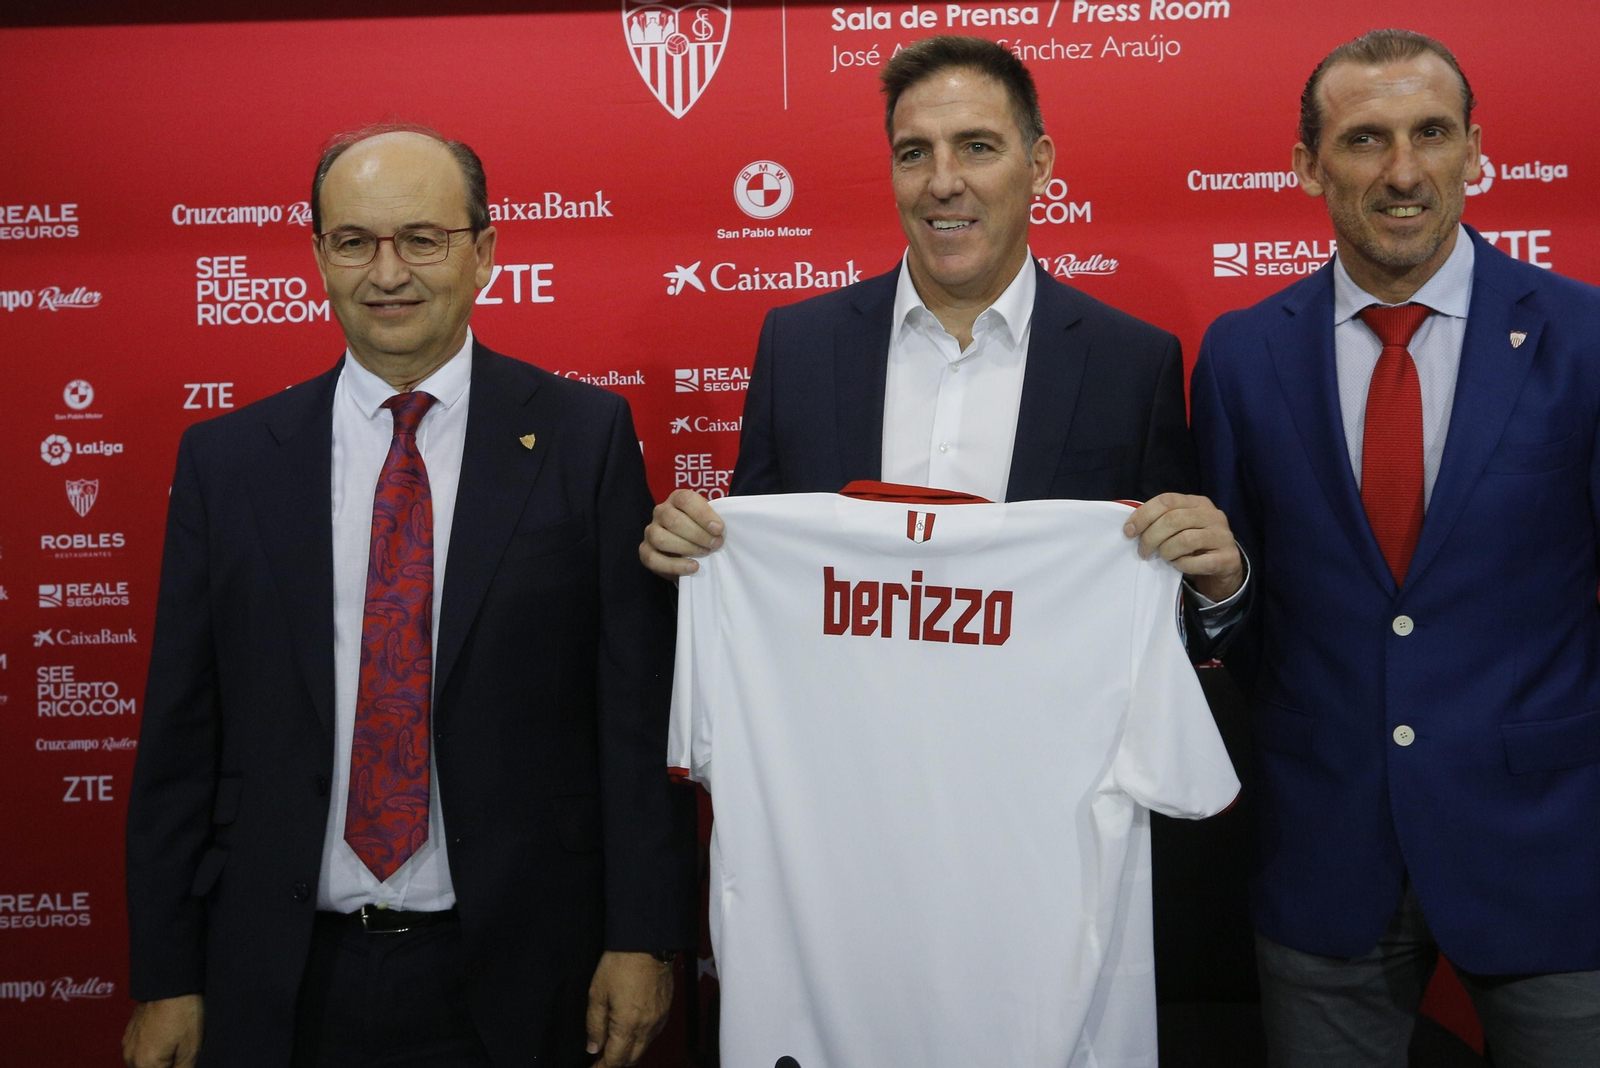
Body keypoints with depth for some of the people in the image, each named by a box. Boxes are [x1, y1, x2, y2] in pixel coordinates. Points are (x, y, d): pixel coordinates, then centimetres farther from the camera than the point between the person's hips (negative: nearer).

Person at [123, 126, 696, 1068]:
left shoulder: (587, 436, -4)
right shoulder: (227, 459, 2)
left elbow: (640, 708, -6)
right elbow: (182, 734, 3)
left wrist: (644, 938, -8)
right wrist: (167, 976, 3)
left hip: (518, 977, -1)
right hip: (284, 984, 2)